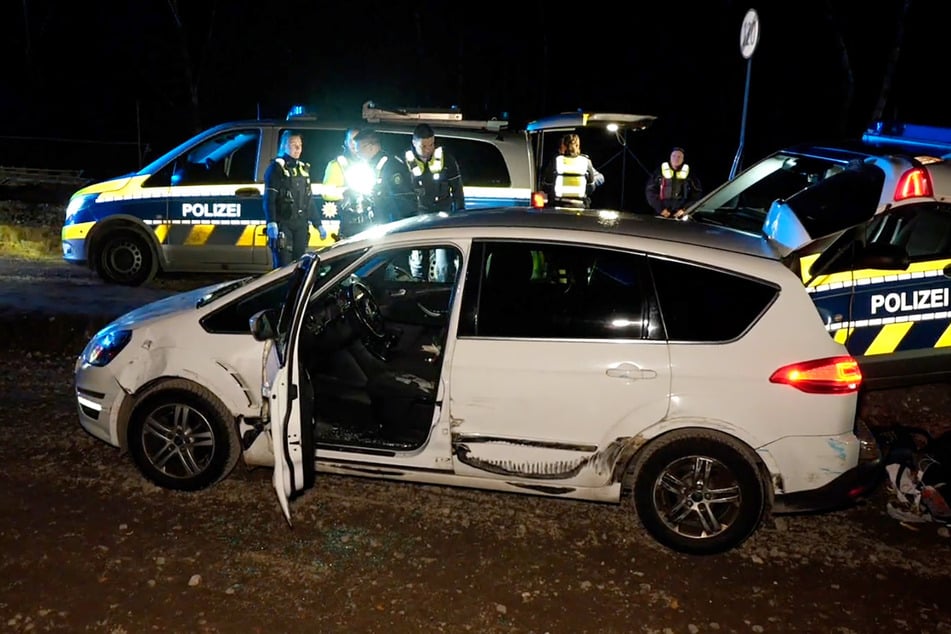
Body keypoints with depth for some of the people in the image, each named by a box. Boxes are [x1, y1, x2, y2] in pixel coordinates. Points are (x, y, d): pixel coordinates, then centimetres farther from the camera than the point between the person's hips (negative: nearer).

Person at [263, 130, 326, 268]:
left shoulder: (304, 168, 18)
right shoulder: (277, 167, -1)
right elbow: (269, 199, -10)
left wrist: (318, 224, 20)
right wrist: (271, 223, -23)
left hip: (301, 225, 6)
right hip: (283, 224, -6)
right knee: (283, 266, -11)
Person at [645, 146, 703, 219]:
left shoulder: (689, 173, 5)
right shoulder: (660, 171, 6)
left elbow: (697, 193, 8)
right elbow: (650, 191, 5)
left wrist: (685, 209, -4)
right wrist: (660, 209, -4)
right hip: (662, 215, 0)